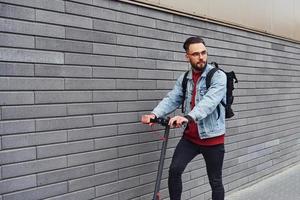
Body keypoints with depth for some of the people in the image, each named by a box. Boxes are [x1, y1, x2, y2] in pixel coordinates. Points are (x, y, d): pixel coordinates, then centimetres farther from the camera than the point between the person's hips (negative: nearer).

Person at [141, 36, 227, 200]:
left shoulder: (218, 76, -13)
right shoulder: (184, 79, 4)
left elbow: (210, 101, -30)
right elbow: (171, 99, -8)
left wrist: (188, 117, -47)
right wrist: (154, 114, -28)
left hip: (212, 138, -3)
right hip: (190, 137, 4)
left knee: (215, 181, 9)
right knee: (174, 170, -10)